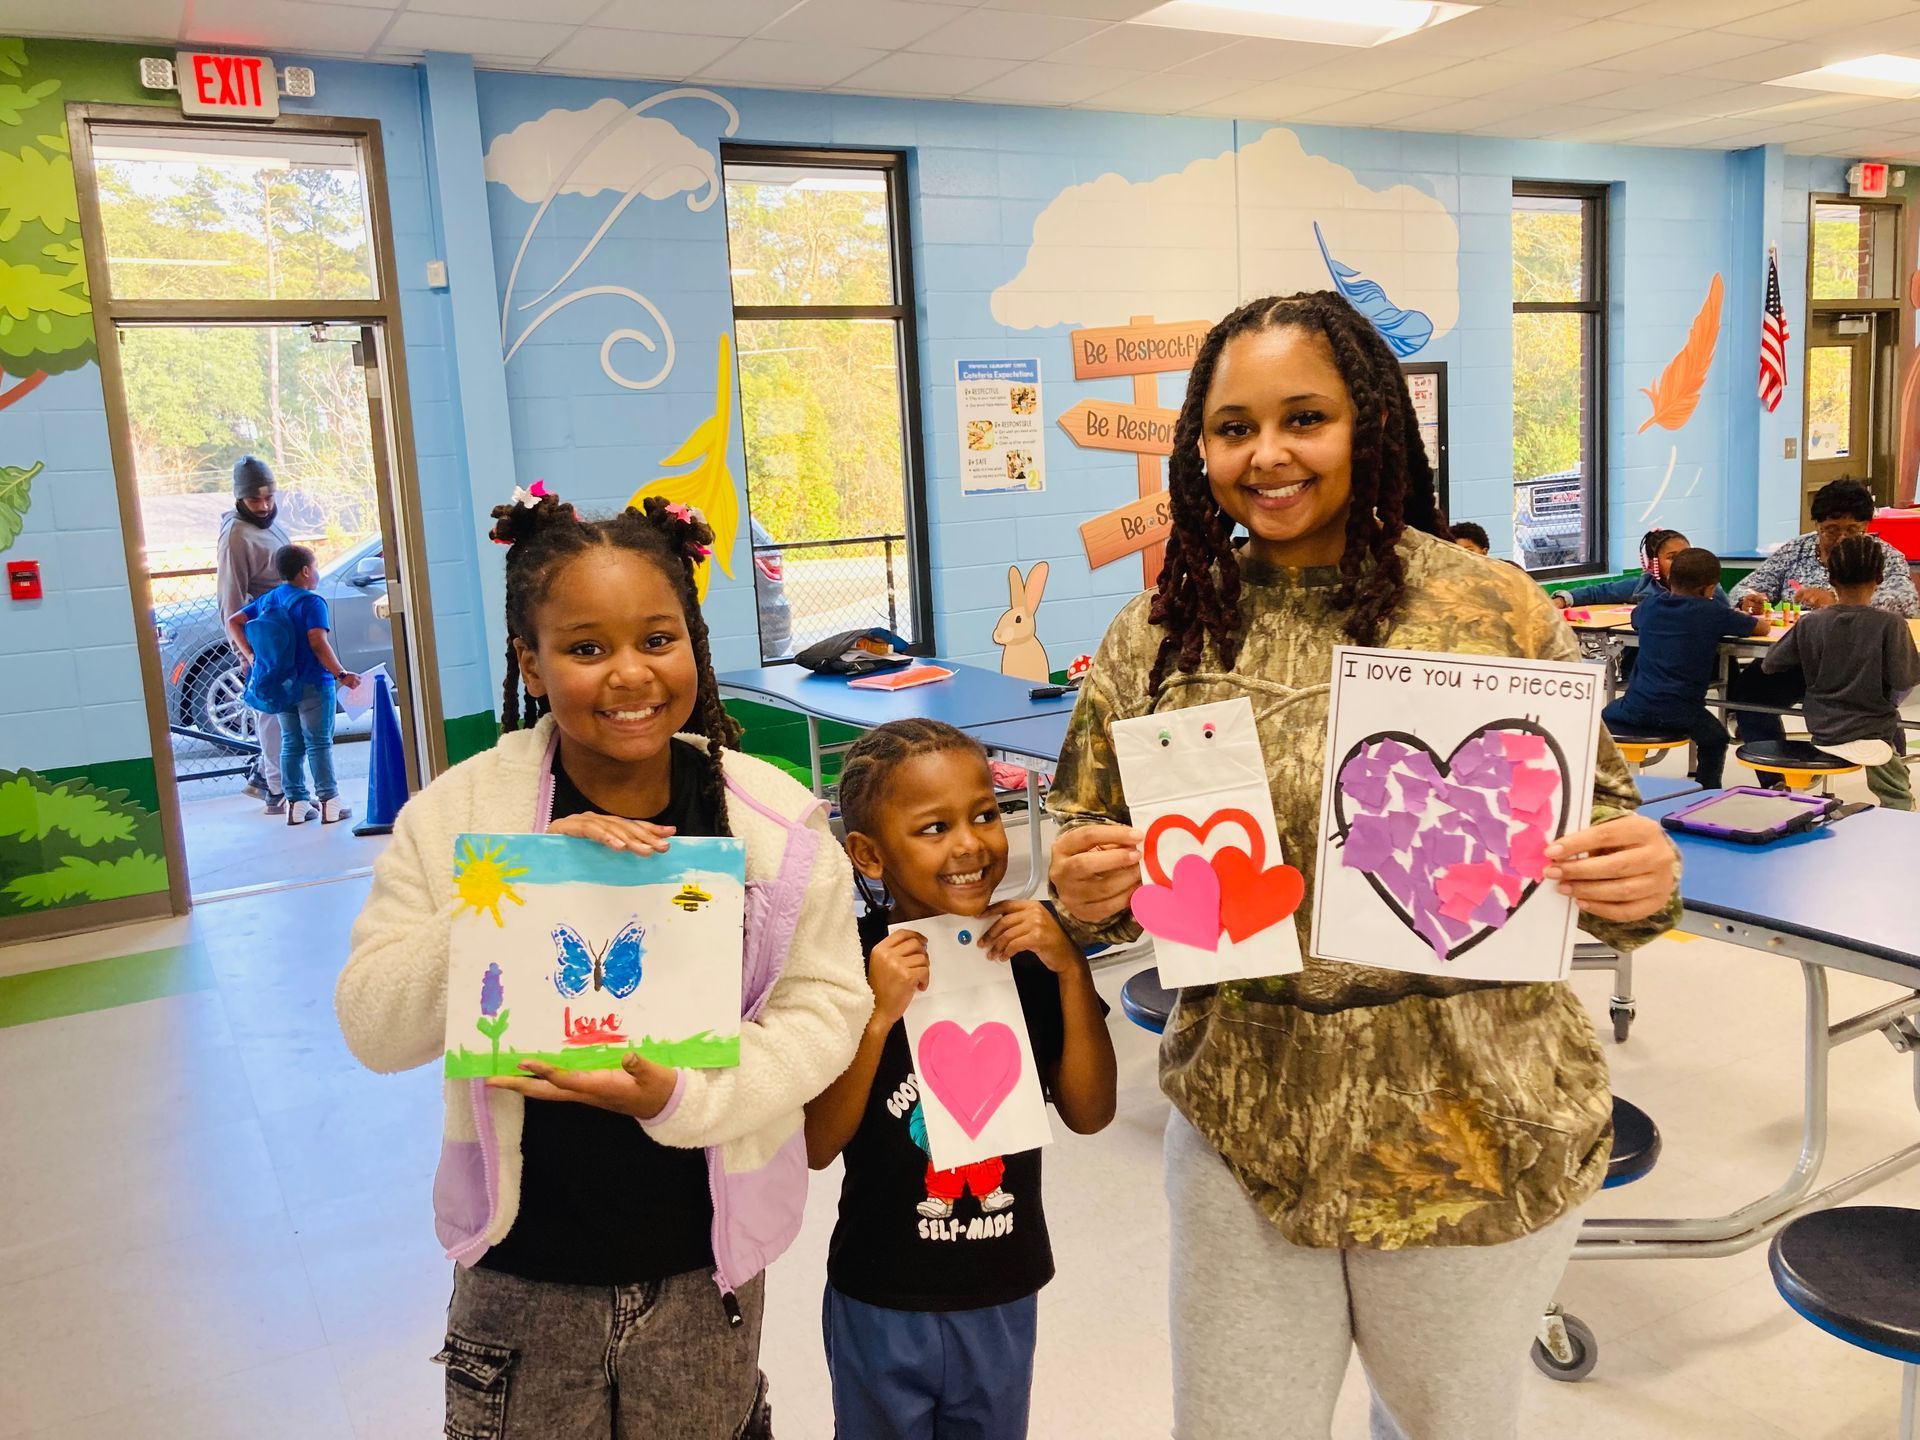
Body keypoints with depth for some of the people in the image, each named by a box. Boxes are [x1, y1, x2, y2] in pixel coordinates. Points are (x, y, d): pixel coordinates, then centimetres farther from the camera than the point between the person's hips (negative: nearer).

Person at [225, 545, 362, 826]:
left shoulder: (267, 600, 10)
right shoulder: (311, 602, -12)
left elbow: (233, 621, 11)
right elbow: (318, 643, -22)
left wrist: (249, 655, 9)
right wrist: (341, 674, -21)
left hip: (281, 685, 6)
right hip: (312, 684, -6)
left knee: (291, 744, 12)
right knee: (319, 744, -2)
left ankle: (296, 803, 14)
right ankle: (329, 804, -1)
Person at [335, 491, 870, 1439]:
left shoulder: (775, 821, -12)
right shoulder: (457, 815, -11)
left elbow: (825, 1004, -10)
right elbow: (374, 1029, -13)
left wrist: (685, 1094, -26)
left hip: (703, 1267, 1)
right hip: (522, 1275, 0)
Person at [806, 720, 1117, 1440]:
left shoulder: (1028, 949, -9)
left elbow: (1089, 1113, -9)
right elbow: (816, 1146, -17)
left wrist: (1071, 968, -20)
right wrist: (878, 1015, -30)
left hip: (1006, 1297, 3)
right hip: (882, 1303, -3)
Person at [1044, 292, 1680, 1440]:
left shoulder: (1497, 612, -9)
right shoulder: (1156, 636, -3)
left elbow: (1599, 831, 0)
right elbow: (1100, 857, 5)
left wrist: (1640, 885, -21)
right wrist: (1086, 897, -17)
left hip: (1474, 1135, -1)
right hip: (1243, 1124, 1)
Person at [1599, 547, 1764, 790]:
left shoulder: (1651, 604, 8)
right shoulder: (1712, 612, -3)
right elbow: (1761, 626, 7)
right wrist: (1739, 617, 29)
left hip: (1635, 708, 2)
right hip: (1681, 714, -2)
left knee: (1606, 715, 33)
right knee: (1715, 738, 28)